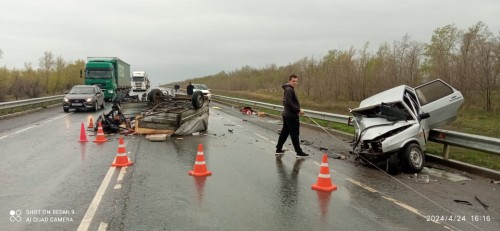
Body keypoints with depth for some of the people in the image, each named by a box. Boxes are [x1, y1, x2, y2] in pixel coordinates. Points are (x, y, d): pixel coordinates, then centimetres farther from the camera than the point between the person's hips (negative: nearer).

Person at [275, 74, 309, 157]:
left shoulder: (290, 89, 15)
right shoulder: (289, 90, -16)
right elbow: (289, 103, -25)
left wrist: (297, 111, 15)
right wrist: (298, 110, -19)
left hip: (287, 115, 10)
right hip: (291, 116, -10)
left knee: (284, 132, 15)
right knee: (294, 134, -3)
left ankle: (278, 150, 22)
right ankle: (299, 152, 4)